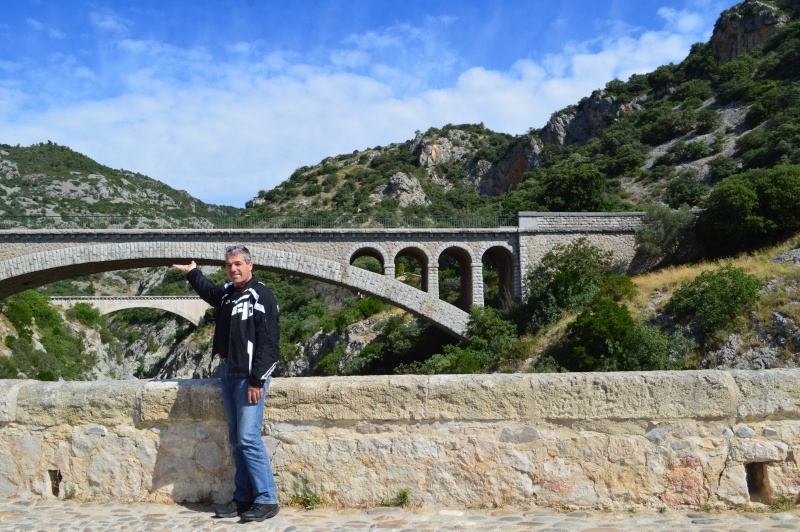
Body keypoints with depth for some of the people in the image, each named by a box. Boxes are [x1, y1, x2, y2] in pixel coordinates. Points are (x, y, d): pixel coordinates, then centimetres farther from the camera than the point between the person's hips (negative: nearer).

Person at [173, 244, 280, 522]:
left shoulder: (261, 296, -13)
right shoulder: (226, 293, 11)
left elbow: (267, 342, -19)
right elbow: (208, 291, 38)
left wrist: (257, 380, -22)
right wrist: (192, 272, 43)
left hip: (250, 376, -8)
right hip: (228, 374, 8)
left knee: (248, 437, -12)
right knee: (236, 438, 10)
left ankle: (267, 500, -5)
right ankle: (243, 497, 18)